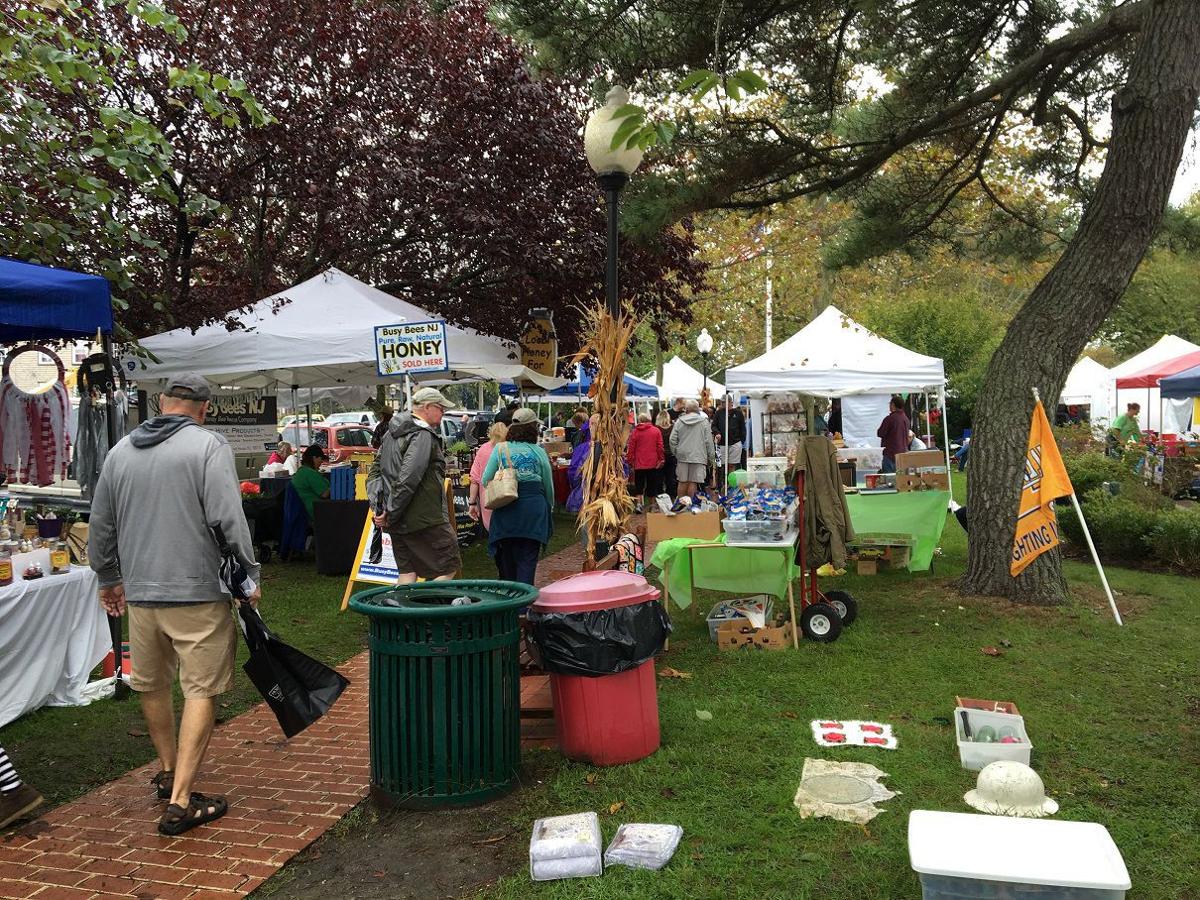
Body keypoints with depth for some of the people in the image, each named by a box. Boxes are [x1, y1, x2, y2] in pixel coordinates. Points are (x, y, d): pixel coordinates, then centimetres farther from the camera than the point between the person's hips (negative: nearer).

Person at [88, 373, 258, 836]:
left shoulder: (120, 451, 10)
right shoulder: (208, 445, -8)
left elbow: (100, 525, 17)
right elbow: (228, 519, -18)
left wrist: (108, 577, 31)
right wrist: (249, 574, -8)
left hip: (139, 592, 6)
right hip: (197, 592, -6)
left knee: (151, 684, 21)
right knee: (201, 691, 1)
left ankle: (168, 773, 39)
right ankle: (180, 802, 0)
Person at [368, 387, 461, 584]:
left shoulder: (391, 433, 15)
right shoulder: (423, 435, -15)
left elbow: (375, 471, 19)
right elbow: (408, 479, -23)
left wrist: (379, 508, 11)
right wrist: (391, 514, -16)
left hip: (396, 521, 9)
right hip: (424, 519, -9)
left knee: (406, 572, 13)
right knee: (447, 567, 1)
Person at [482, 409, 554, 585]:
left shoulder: (500, 448, 3)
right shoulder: (539, 452, 2)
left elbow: (486, 481, 4)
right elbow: (548, 486, 9)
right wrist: (550, 508, 26)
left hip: (506, 511, 1)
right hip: (534, 507, -1)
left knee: (507, 558, 13)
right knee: (528, 559, 1)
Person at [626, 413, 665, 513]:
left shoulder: (634, 432, -2)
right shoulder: (656, 431, -1)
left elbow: (631, 448, -2)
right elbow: (660, 447, -1)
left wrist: (630, 461, 7)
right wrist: (661, 459, 8)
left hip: (639, 464, 0)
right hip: (653, 464, 0)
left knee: (639, 485, 9)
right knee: (651, 486, 10)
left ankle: (639, 504, -5)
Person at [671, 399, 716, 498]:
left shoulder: (679, 422, 2)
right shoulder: (704, 422, -2)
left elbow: (673, 440, 3)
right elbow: (709, 441, -1)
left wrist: (675, 453, 16)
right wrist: (711, 458, 6)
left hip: (682, 456, 2)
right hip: (698, 456, -2)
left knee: (683, 482, 9)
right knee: (693, 483, -1)